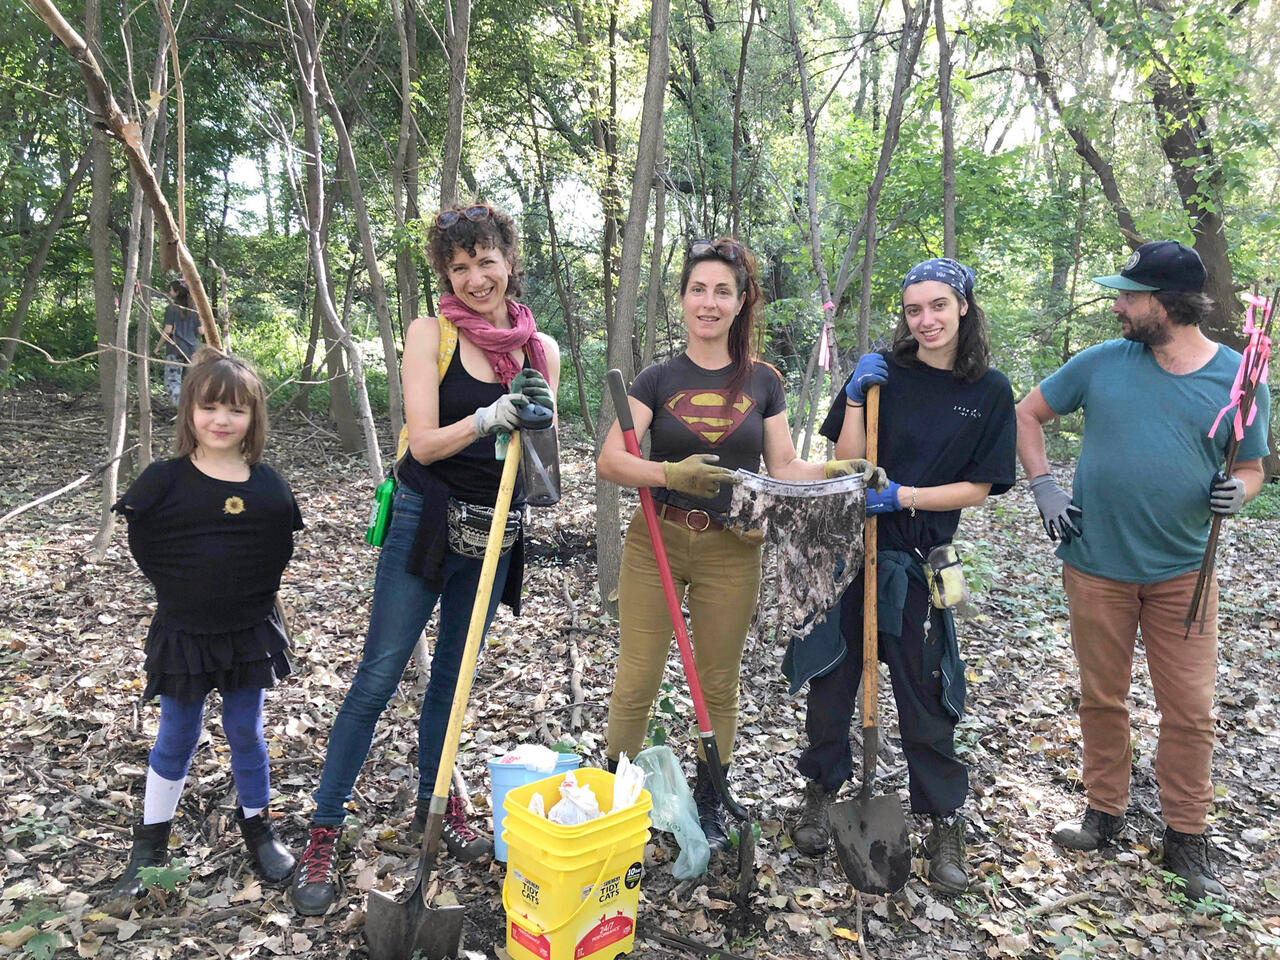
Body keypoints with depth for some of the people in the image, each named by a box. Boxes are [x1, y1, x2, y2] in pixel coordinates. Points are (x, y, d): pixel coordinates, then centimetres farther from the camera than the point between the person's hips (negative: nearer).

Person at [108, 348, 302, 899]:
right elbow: (142, 544, -2)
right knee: (176, 739, 11)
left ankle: (256, 825, 32)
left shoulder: (267, 484, -2)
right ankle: (151, 842, 29)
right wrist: (181, 590, -4)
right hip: (183, 632, -1)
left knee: (246, 733, 14)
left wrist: (253, 592, 1)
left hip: (249, 632, 2)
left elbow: (280, 548, 8)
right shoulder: (166, 480, -9)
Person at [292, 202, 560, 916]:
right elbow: (425, 442, -13)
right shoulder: (431, 334, -7)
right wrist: (489, 417, -28)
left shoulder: (540, 348, 3)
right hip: (426, 520, -3)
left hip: (494, 531, 4)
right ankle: (324, 832, 12)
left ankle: (434, 802, 36)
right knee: (379, 677, -1)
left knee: (454, 675, 17)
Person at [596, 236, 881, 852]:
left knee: (718, 685, 11)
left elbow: (784, 468, 6)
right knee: (636, 680, 2)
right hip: (655, 543, -1)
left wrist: (836, 470, -12)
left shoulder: (762, 382, 6)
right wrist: (670, 473, -28)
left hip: (731, 552, 1)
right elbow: (609, 460, -11)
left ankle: (708, 800, 31)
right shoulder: (658, 379, 0)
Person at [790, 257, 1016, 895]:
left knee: (924, 692, 6)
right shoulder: (883, 372, -1)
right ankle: (822, 793, 32)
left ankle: (945, 823, 24)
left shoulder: (989, 391, 0)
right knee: (831, 675, 10)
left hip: (917, 559, -1)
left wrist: (903, 496, -13)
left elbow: (978, 488, -1)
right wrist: (856, 398, -16)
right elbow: (847, 463, -4)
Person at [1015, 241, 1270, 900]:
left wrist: (1236, 492, -16)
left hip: (1184, 573, 0)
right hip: (1096, 566, 1)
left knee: (1190, 710, 5)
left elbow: (1251, 467, 7)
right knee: (1102, 699, 13)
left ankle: (1186, 839, 24)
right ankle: (1105, 813, 31)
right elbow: (1028, 414, 7)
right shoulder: (1101, 363, -3)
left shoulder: (1238, 377, -3)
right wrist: (1043, 486, -4)